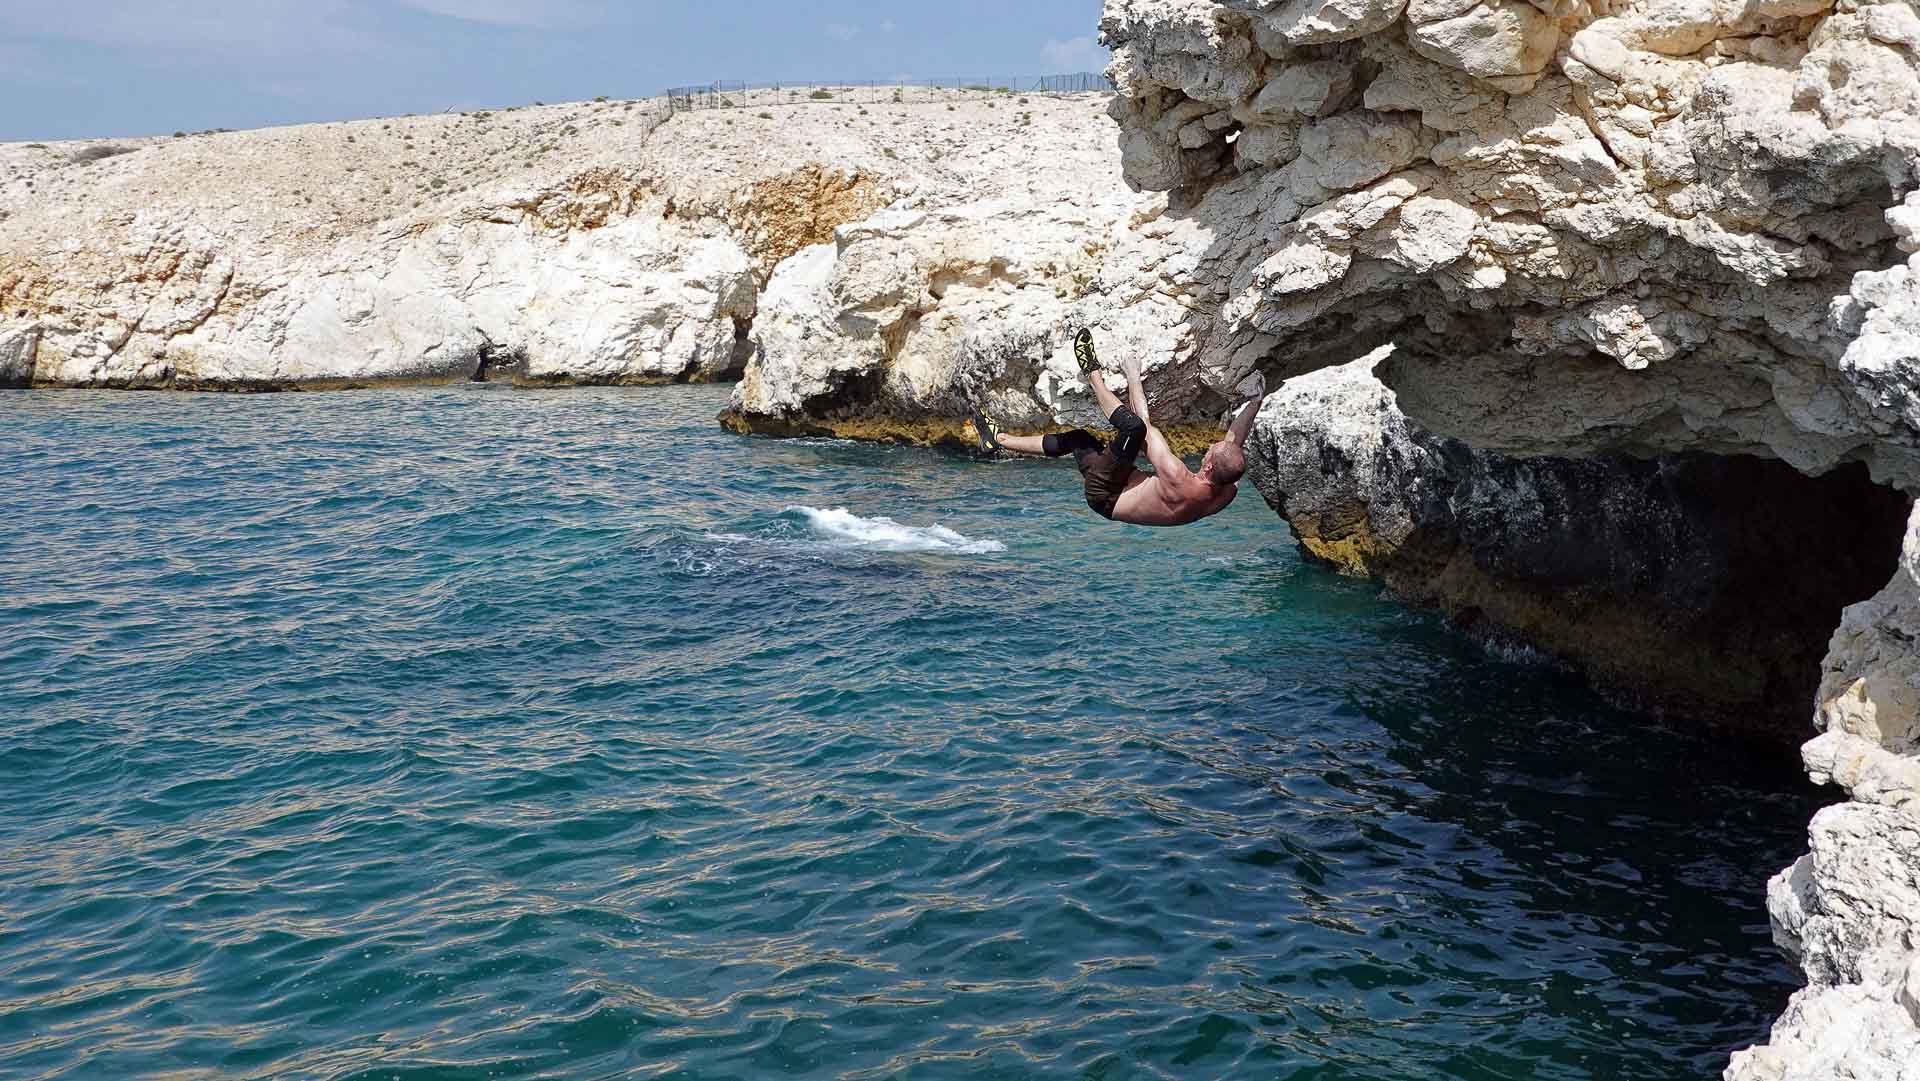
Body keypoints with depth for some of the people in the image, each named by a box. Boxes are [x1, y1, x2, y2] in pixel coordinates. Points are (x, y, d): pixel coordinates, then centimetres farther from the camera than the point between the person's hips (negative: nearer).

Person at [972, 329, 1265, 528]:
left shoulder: (1178, 482, -37)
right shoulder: (1228, 491, -20)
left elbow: (1146, 422, -27)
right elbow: (1235, 441, 0)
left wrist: (1133, 376, -16)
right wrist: (1255, 402, 3)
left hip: (1105, 496, -8)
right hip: (1124, 496, 8)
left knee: (1134, 427, -26)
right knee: (1078, 437, 22)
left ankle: (1093, 372, -1)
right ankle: (999, 440, 34)